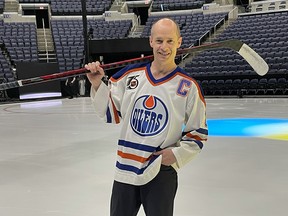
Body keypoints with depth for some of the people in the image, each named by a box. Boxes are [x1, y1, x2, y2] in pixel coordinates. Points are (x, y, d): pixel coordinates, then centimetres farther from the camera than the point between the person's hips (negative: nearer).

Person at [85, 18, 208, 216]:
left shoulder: (189, 86, -8)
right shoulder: (131, 75, -1)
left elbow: (199, 134, -2)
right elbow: (111, 113, 6)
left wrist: (177, 154, -15)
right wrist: (97, 85, -5)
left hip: (162, 173, -3)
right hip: (125, 169, 3)